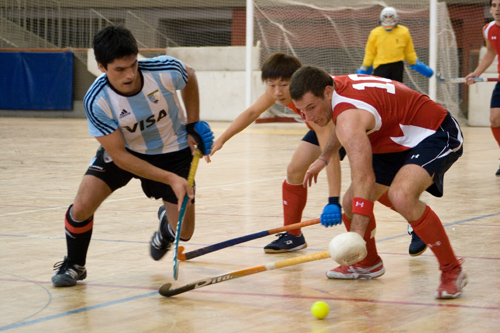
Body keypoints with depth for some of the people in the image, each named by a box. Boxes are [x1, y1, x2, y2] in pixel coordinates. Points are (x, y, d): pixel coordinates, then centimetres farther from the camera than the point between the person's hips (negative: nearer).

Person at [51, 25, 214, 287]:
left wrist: (193, 124, -5)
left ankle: (165, 227, 39)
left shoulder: (166, 70, -30)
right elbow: (120, 157, -24)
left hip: (173, 150, 1)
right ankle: (74, 265, 12)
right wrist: (171, 179, -29)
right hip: (123, 150, -1)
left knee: (183, 232, -1)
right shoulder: (96, 101, -31)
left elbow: (190, 77, -2)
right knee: (82, 207, -19)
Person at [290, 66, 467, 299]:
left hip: (436, 134, -10)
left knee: (401, 197, -36)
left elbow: (364, 179, -43)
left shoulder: (349, 117, -34)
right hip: (398, 142, 10)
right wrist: (323, 159, 26)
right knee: (350, 203, 4)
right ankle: (369, 263, 32)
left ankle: (452, 271, -21)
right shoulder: (332, 86, -5)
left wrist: (357, 234, -49)